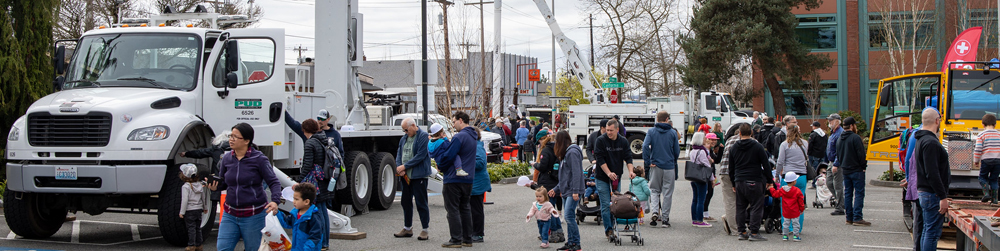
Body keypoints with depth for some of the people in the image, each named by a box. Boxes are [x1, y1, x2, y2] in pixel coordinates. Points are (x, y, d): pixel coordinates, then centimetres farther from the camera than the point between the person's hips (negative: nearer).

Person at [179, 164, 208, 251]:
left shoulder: (186, 187, -15)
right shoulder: (200, 185, 5)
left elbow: (185, 200, -19)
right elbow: (204, 197, 13)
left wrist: (182, 212, -13)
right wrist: (205, 207, 26)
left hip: (190, 211, -6)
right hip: (199, 209, 6)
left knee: (191, 228, -1)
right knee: (198, 227, 13)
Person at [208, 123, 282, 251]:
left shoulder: (259, 159, -9)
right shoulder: (226, 159, 4)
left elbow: (274, 183, -9)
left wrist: (275, 201, -26)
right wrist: (215, 186, -8)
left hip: (254, 216, -4)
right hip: (230, 215, 4)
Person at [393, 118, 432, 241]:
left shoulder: (423, 137, -10)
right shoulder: (404, 138, 15)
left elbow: (420, 156, -17)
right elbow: (399, 154, 14)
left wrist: (404, 166, -16)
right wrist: (399, 167, -6)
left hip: (418, 175, -8)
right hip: (405, 176, 8)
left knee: (421, 203, -4)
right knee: (406, 202, 14)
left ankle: (425, 229, 2)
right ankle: (407, 228, 25)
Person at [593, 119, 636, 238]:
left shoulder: (623, 142, 4)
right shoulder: (601, 141, -9)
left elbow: (628, 157, 3)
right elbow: (600, 159, -13)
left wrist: (630, 171, -14)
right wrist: (609, 173, -22)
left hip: (616, 177, 4)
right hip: (602, 178, -4)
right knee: (606, 204, -7)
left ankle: (611, 228, 17)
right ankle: (608, 229, -3)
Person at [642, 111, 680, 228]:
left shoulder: (651, 131, -2)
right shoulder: (673, 132, -2)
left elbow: (645, 146, -14)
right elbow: (677, 150, 1)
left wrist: (647, 161, -7)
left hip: (655, 166, 1)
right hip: (669, 166, -1)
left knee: (654, 190, 13)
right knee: (667, 192, 6)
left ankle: (655, 212, -10)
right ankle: (665, 219, 8)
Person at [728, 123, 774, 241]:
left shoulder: (734, 147, 8)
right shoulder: (757, 147, -5)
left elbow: (731, 167, 15)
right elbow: (765, 165, -4)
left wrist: (733, 183, 23)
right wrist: (769, 180, 6)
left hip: (739, 182, 5)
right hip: (754, 182, -4)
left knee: (740, 207, 11)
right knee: (756, 206, -1)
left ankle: (742, 232, 12)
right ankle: (754, 233, -5)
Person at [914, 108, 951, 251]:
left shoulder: (922, 140, 16)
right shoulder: (930, 142, -18)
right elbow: (932, 174, -23)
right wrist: (943, 197, -21)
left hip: (924, 192, 11)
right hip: (932, 194, -11)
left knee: (927, 230, 15)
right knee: (932, 232, -8)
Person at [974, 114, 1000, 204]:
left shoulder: (981, 135, -3)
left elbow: (978, 149, -7)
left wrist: (976, 161, 4)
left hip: (986, 160, -3)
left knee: (982, 177, 12)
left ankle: (986, 193, -7)